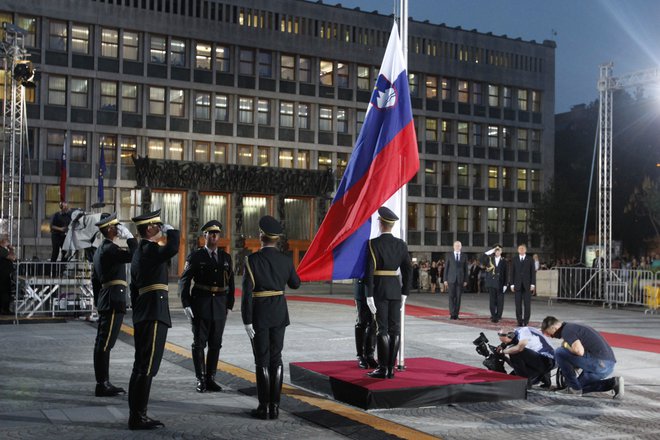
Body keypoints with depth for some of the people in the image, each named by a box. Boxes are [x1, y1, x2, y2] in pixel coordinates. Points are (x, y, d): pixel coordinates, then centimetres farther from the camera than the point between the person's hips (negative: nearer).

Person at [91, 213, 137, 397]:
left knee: (102, 344, 12)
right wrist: (129, 236, -14)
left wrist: (98, 302, 26)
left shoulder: (100, 250, 19)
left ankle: (103, 383, 18)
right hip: (114, 303, -10)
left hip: (105, 303, 10)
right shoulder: (110, 249, -13)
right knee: (105, 344, -8)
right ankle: (102, 385, -6)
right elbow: (134, 255, -26)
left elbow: (95, 280, 23)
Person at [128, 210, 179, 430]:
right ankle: (138, 417, -2)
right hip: (154, 314, -10)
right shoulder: (150, 249, -12)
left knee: (141, 367, 13)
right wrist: (172, 230, -14)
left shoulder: (139, 252, 19)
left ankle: (136, 415, 19)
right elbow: (172, 249, -33)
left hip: (142, 315, 10)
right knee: (147, 368, -6)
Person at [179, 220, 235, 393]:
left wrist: (229, 305, 8)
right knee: (199, 343, 2)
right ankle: (200, 380, 10)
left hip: (220, 307, 3)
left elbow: (230, 283, 13)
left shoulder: (226, 257, 9)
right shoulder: (195, 256, -2)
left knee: (215, 344, 7)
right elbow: (184, 281, -3)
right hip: (200, 306, -3)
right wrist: (186, 305, -9)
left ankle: (210, 379, 16)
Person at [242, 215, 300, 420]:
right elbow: (295, 284, 17)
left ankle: (264, 407, 5)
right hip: (279, 313, 4)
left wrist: (247, 321, -12)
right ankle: (275, 406, 10)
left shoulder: (252, 260, -12)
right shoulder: (286, 260, 1)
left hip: (259, 314, -4)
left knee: (262, 360, 2)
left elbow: (247, 293, -15)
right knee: (276, 358, 9)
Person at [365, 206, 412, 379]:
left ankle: (383, 369, 0)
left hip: (379, 290, -4)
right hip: (396, 290, 4)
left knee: (382, 329, -2)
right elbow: (408, 270, 4)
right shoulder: (401, 244, 5)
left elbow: (369, 270, -14)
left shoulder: (373, 243, -10)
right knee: (395, 329, 6)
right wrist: (404, 293, 10)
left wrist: (369, 295, -12)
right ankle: (391, 368, 9)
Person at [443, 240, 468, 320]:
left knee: (458, 297, 1)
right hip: (451, 279, -1)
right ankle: (452, 314, -4)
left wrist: (465, 280, 1)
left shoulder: (464, 256, 9)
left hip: (460, 280, 1)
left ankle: (456, 314, 6)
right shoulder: (449, 255, 5)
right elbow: (446, 268, 4)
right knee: (451, 297, -5)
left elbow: (466, 269, 8)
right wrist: (445, 280, -2)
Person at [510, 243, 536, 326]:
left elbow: (533, 272, 4)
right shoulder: (514, 259, 9)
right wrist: (512, 284, 0)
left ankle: (526, 321, 4)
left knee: (527, 304, -2)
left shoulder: (530, 260, 7)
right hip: (517, 285, 1)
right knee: (518, 304, 0)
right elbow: (512, 272, 7)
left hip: (527, 285, -1)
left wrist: (533, 284, -4)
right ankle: (519, 321, 5)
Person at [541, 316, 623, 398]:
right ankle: (613, 383, 10)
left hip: (599, 363, -10)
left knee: (559, 353, -6)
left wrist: (566, 347, -3)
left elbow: (580, 351, -23)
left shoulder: (566, 331, -9)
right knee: (580, 385, 24)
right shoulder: (572, 327, 22)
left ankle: (574, 388, 2)